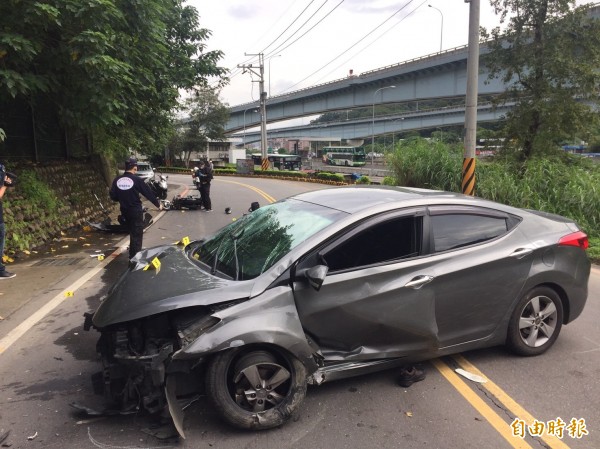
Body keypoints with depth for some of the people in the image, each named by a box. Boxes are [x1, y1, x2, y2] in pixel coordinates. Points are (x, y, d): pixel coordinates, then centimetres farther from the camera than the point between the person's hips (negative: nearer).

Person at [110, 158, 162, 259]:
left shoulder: (117, 180, -2)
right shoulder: (136, 179, -15)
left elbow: (112, 196, 1)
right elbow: (148, 193, -8)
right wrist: (158, 204, 3)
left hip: (124, 210, 6)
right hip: (136, 210, -6)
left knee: (132, 232, 22)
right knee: (137, 233, 3)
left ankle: (133, 254, 35)